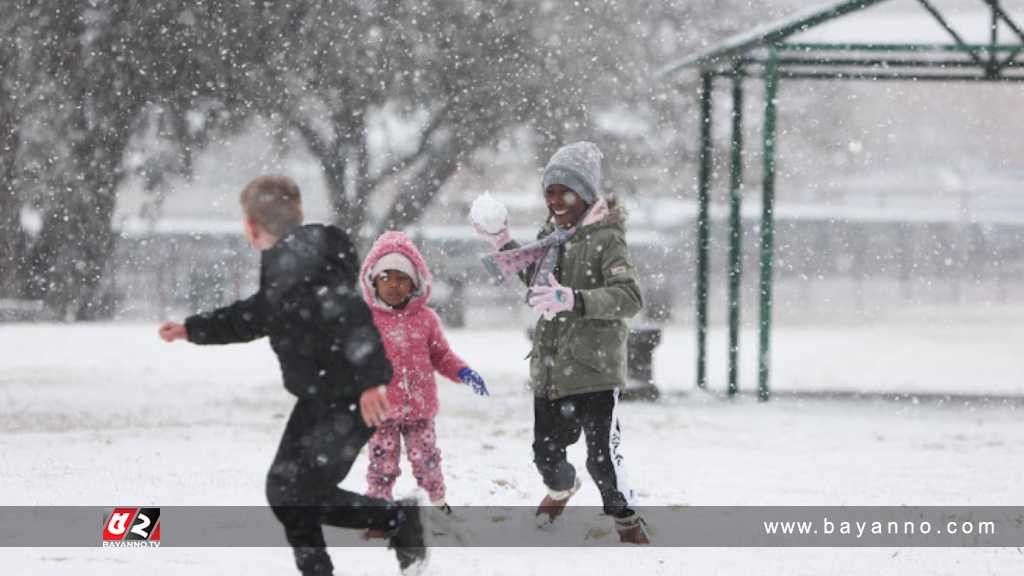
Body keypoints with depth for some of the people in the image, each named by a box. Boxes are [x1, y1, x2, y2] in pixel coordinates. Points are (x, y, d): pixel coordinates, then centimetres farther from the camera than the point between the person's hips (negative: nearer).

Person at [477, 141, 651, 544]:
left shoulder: (605, 238, -12)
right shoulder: (552, 235, 10)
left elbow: (630, 297, -25)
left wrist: (574, 300, -37)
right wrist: (505, 248, 21)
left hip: (594, 370, -7)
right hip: (550, 370, 7)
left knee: (603, 459, -12)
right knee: (546, 453, 18)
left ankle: (629, 526, 7)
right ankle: (562, 490, 50)